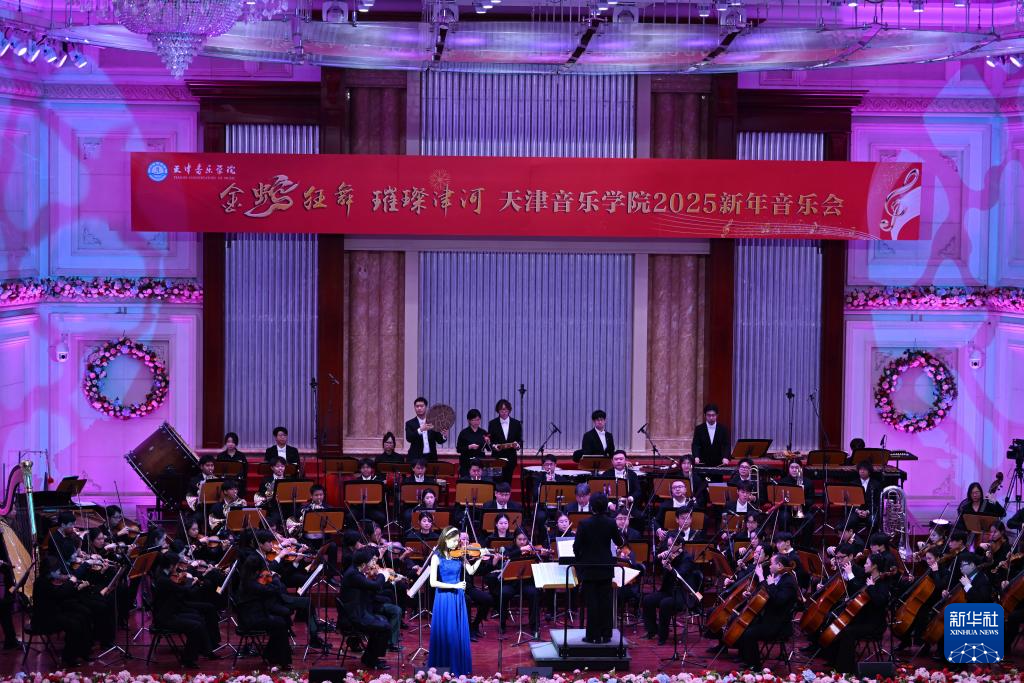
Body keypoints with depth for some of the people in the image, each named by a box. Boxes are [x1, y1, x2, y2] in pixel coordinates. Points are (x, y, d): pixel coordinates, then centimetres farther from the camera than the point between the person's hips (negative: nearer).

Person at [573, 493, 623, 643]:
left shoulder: (584, 524, -14)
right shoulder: (611, 523, -7)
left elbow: (576, 546, -10)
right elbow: (619, 542, 6)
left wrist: (579, 560, 9)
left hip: (589, 568, -2)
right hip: (606, 567, 3)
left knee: (591, 602, 2)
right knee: (605, 601, 9)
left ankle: (593, 635, 3)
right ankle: (606, 634, 11)